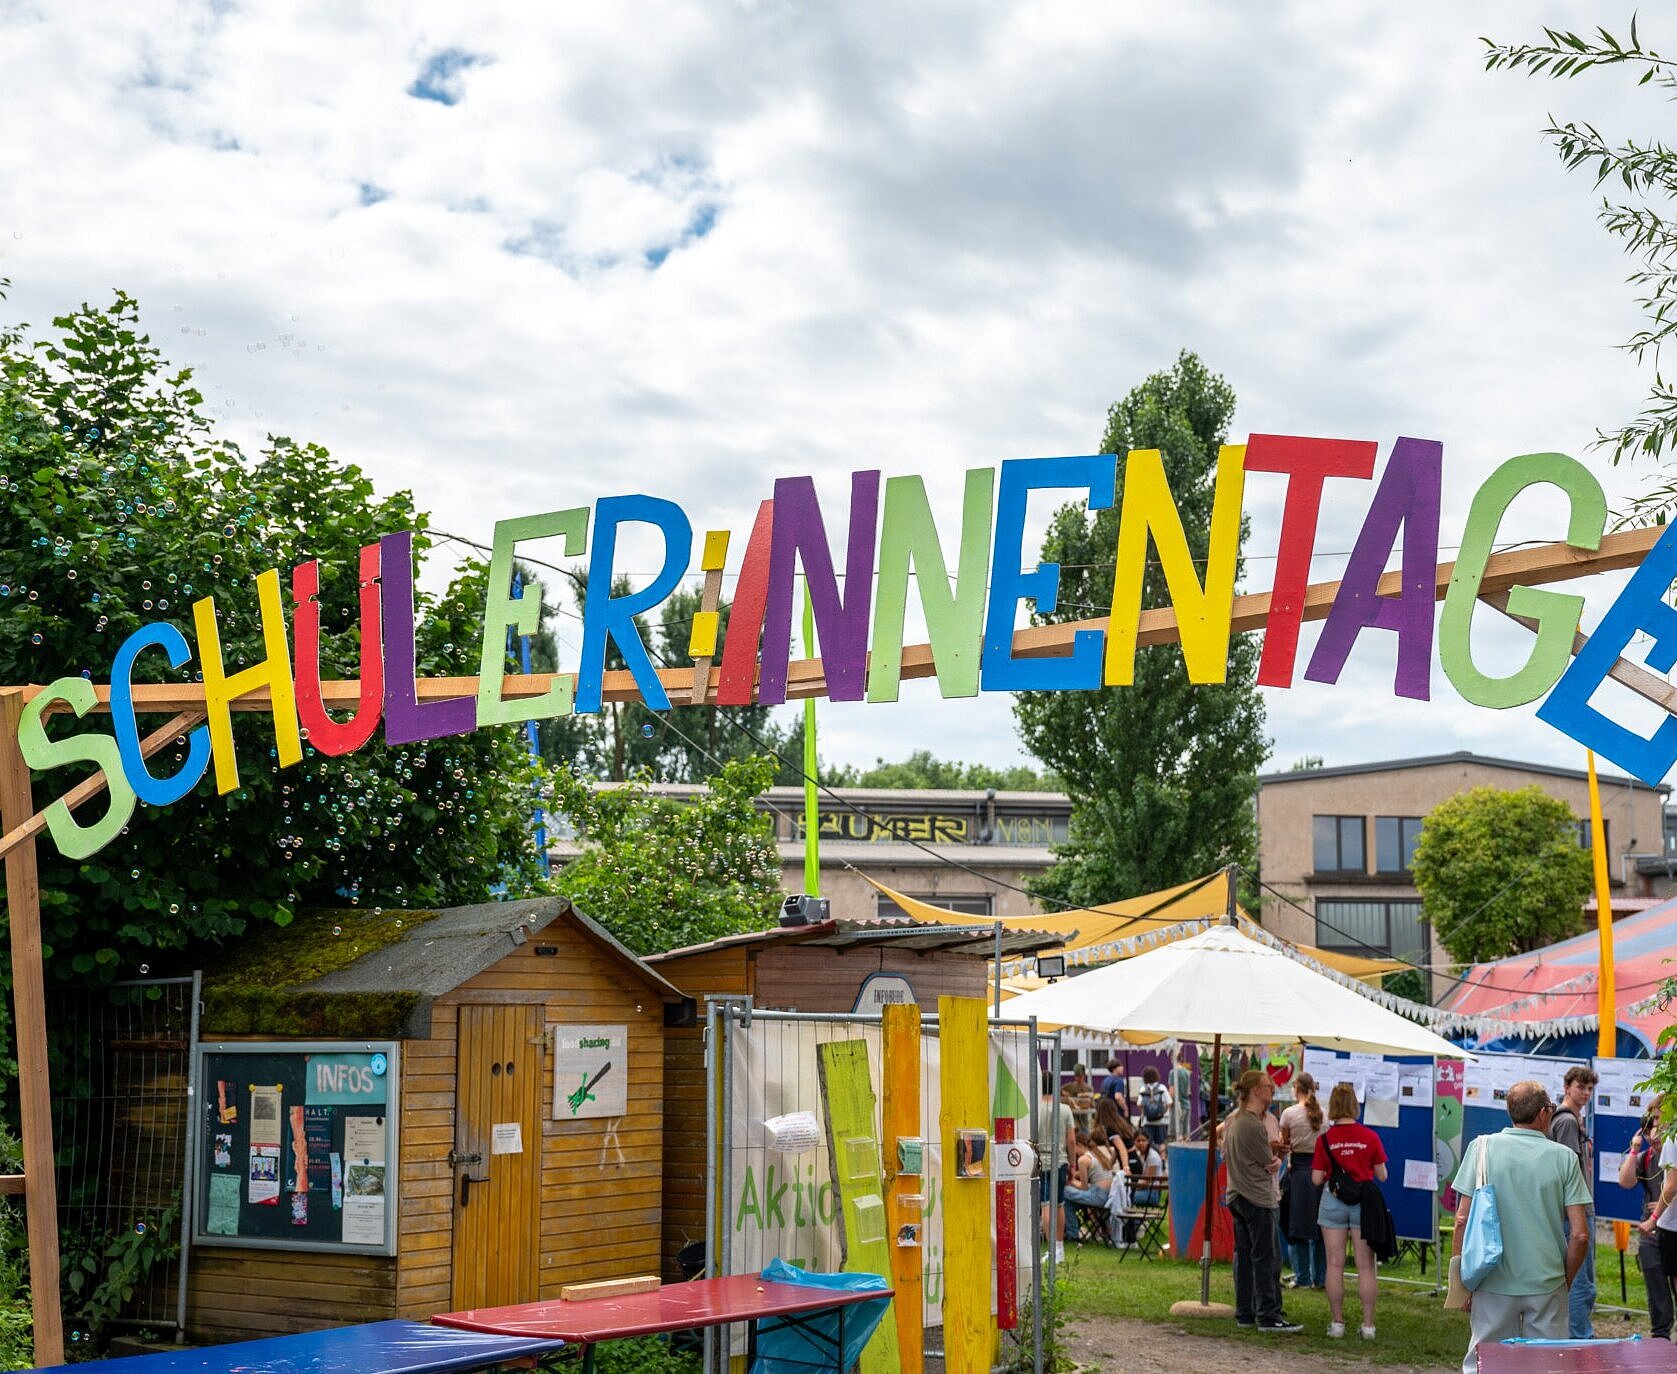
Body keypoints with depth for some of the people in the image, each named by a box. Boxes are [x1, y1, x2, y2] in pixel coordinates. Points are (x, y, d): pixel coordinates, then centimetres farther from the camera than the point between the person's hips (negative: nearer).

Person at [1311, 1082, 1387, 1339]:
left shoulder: (1324, 1140, -6)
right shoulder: (1370, 1137, -5)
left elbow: (1316, 1179, -4)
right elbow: (1382, 1176, 1)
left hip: (1333, 1201, 0)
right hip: (1363, 1201, 0)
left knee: (1335, 1264, 7)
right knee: (1366, 1265, 5)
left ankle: (1337, 1322, 9)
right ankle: (1368, 1324, 5)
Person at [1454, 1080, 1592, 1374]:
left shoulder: (1482, 1148, -2)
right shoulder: (1564, 1157, -2)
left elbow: (1463, 1220, -4)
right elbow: (1580, 1235, -4)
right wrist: (1566, 1281, 11)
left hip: (1493, 1284, 0)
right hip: (1547, 1284, 0)